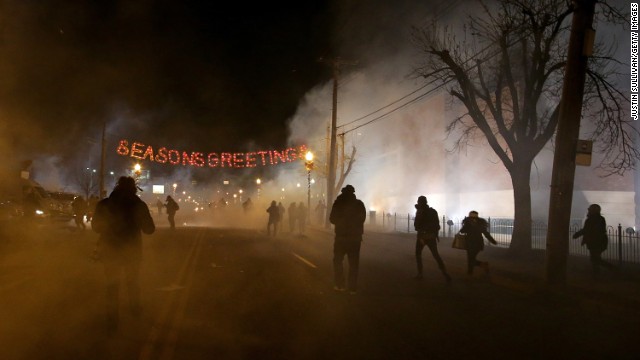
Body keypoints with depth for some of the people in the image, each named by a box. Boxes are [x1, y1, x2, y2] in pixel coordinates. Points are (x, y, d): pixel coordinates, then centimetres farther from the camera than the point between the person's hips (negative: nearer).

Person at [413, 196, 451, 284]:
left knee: (418, 254, 15)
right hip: (432, 236, 5)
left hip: (422, 235, -4)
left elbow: (416, 224, -14)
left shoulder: (420, 211, -10)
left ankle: (420, 273, 10)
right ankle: (445, 274, -9)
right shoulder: (433, 211, 8)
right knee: (436, 255, 6)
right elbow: (437, 224, 11)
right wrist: (436, 234, 18)